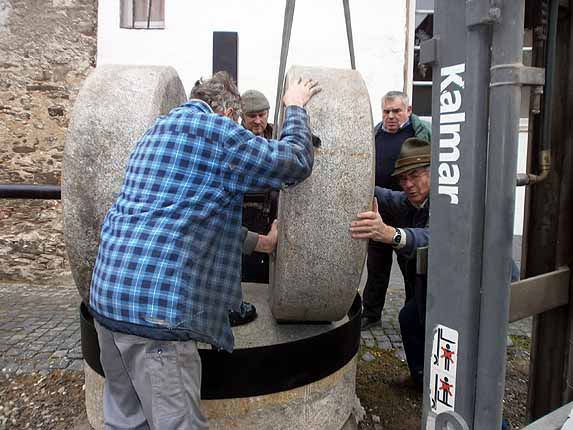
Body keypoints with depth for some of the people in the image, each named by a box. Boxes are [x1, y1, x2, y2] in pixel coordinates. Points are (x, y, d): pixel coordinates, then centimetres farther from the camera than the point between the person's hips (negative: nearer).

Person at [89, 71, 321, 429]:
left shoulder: (155, 132, 23)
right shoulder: (216, 129, -5)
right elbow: (296, 162, 2)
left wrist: (258, 241, 39)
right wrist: (295, 107, 18)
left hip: (108, 291, 9)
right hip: (155, 302, -9)